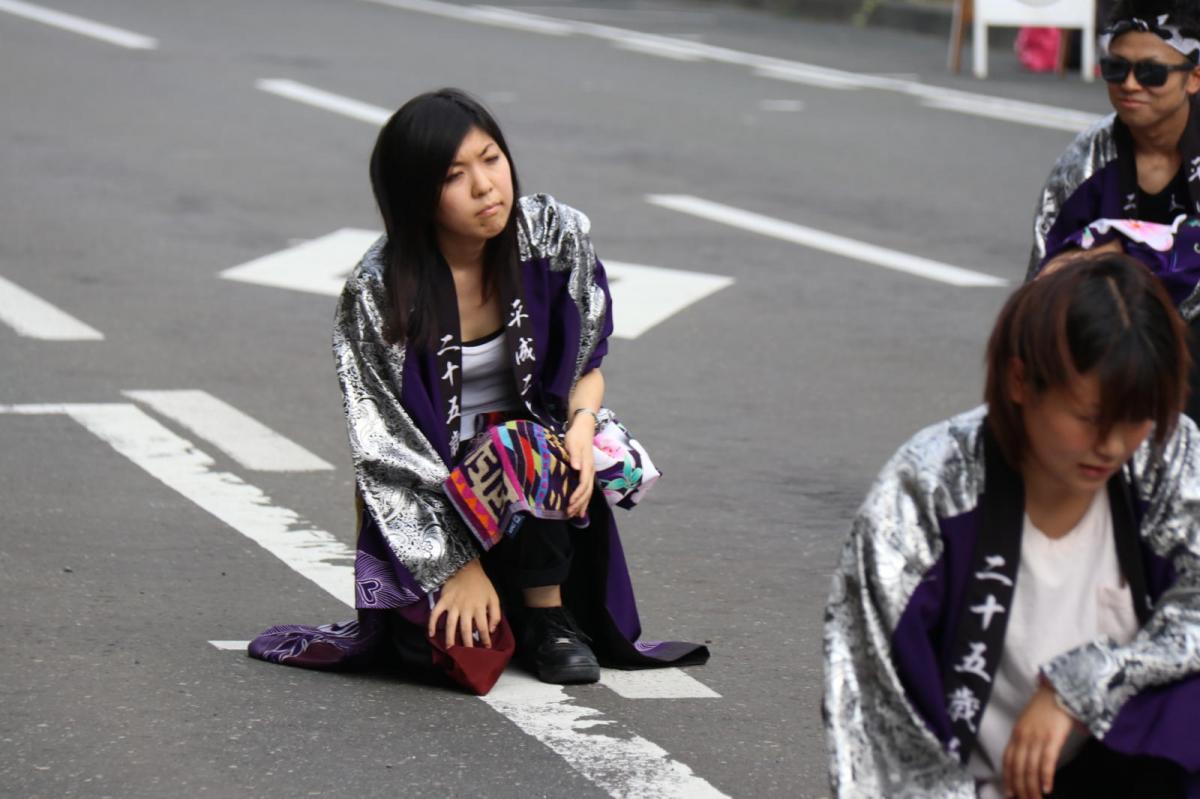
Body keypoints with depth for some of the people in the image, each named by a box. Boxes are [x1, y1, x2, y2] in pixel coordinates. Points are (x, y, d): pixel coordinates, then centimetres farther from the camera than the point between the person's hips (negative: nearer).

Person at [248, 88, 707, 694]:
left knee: (533, 447, -33)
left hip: (542, 467, 3)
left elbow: (588, 361, 4)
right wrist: (457, 565, -21)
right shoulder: (377, 293, -19)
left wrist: (582, 423, -20)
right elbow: (386, 446, -16)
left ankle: (550, 615, -11)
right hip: (430, 490, -3)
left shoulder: (558, 236, -10)